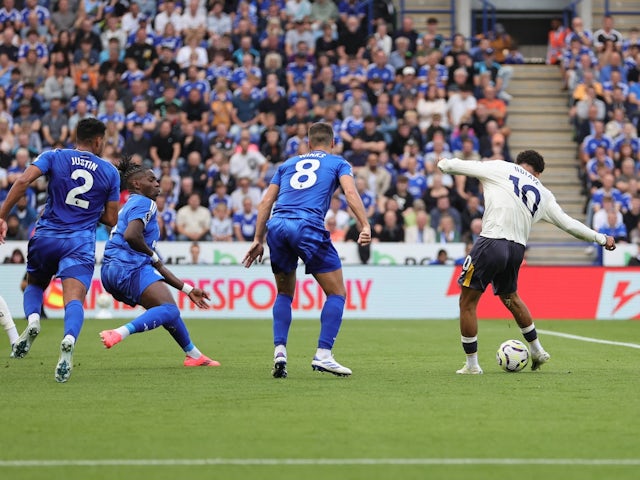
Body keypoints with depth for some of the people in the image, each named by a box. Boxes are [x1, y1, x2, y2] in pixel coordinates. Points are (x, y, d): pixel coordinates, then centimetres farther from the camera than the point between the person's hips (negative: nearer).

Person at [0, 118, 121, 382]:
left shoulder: (54, 157, 5)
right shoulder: (110, 172, 8)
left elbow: (23, 180, -11)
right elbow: (111, 219, 9)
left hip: (46, 237, 1)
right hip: (80, 243, -1)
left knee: (34, 285, 26)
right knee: (74, 300, -12)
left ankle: (32, 318, -6)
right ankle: (69, 340, -44)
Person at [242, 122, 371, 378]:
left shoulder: (288, 164, 28)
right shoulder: (338, 163, 19)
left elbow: (266, 201, 21)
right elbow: (350, 191, -1)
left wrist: (258, 239, 22)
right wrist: (365, 226, -9)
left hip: (277, 226, 4)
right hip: (309, 227, -4)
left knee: (284, 294, 21)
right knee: (337, 293, 7)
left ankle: (279, 351, 4)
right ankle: (323, 355, -6)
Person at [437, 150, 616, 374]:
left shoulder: (500, 168, 7)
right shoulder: (543, 195, 17)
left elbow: (460, 166, 8)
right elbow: (569, 223, 19)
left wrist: (444, 164, 31)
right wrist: (601, 238, 31)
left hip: (491, 241, -5)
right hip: (517, 249, 6)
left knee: (467, 302, 6)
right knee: (510, 297, 32)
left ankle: (471, 364, 7)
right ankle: (537, 351, 40)